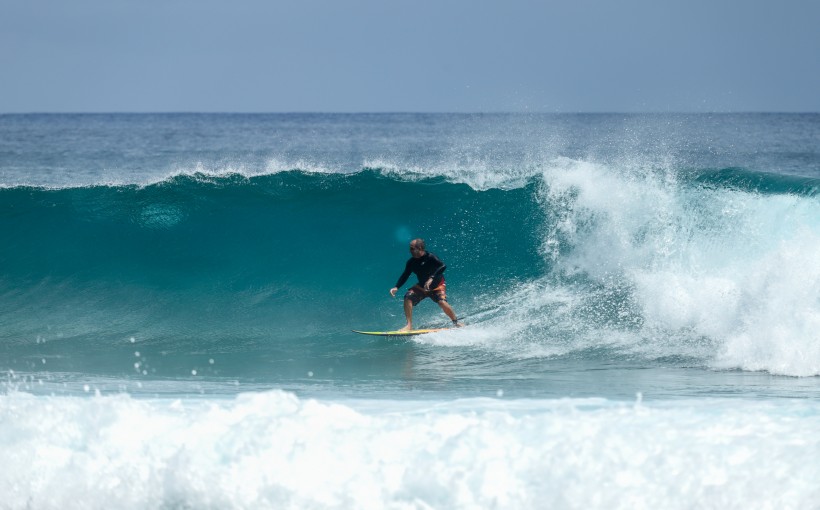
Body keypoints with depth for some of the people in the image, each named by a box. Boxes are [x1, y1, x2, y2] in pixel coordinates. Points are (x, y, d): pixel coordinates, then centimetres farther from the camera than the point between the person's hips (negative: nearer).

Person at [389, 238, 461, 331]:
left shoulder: (430, 257, -24)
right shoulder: (411, 262, -8)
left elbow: (443, 266, -36)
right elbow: (405, 275, 1)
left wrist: (432, 278, -47)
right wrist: (396, 287, -13)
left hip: (437, 285, -5)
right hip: (422, 286, 5)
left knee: (442, 302, -28)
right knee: (408, 297, -18)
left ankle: (456, 323, -5)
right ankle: (409, 325, -15)